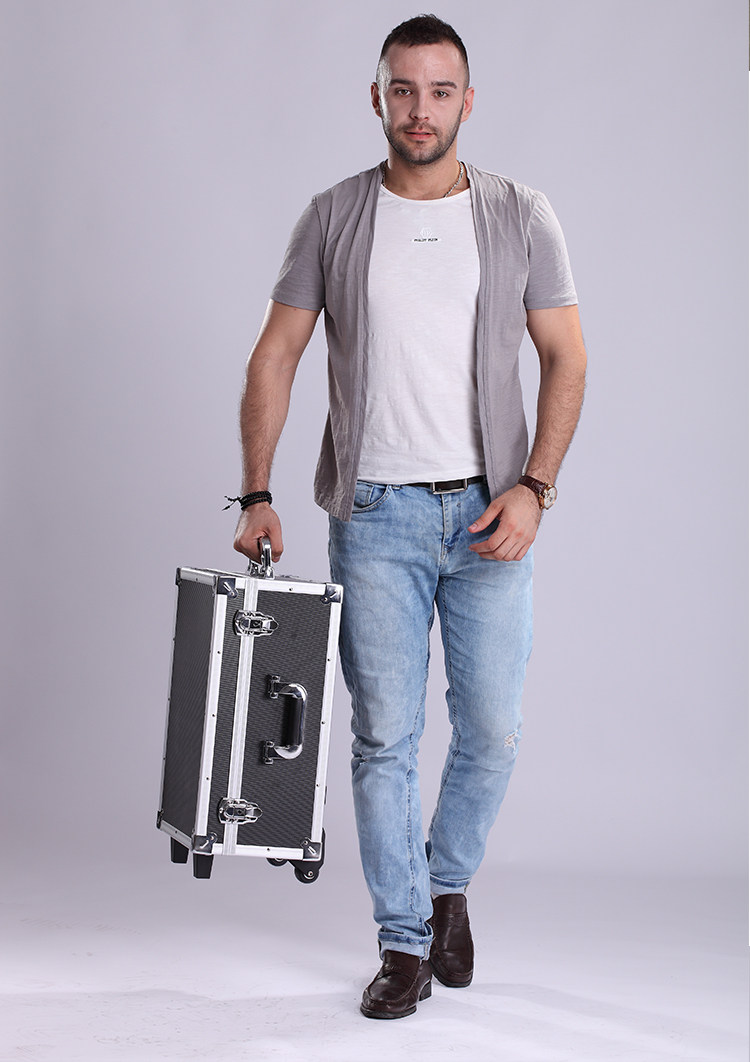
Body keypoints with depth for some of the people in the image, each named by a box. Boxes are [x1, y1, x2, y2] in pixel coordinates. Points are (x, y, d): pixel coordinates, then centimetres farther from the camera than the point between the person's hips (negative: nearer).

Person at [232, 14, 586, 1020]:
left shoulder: (521, 217, 2)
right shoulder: (334, 218, 3)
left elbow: (565, 359, 3)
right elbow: (275, 356, 5)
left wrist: (533, 487, -9)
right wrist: (257, 496, -3)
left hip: (488, 515, 0)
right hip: (375, 516, 0)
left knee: (491, 730, 3)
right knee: (384, 736, 1)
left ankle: (447, 885, 30)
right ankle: (405, 943, 13)